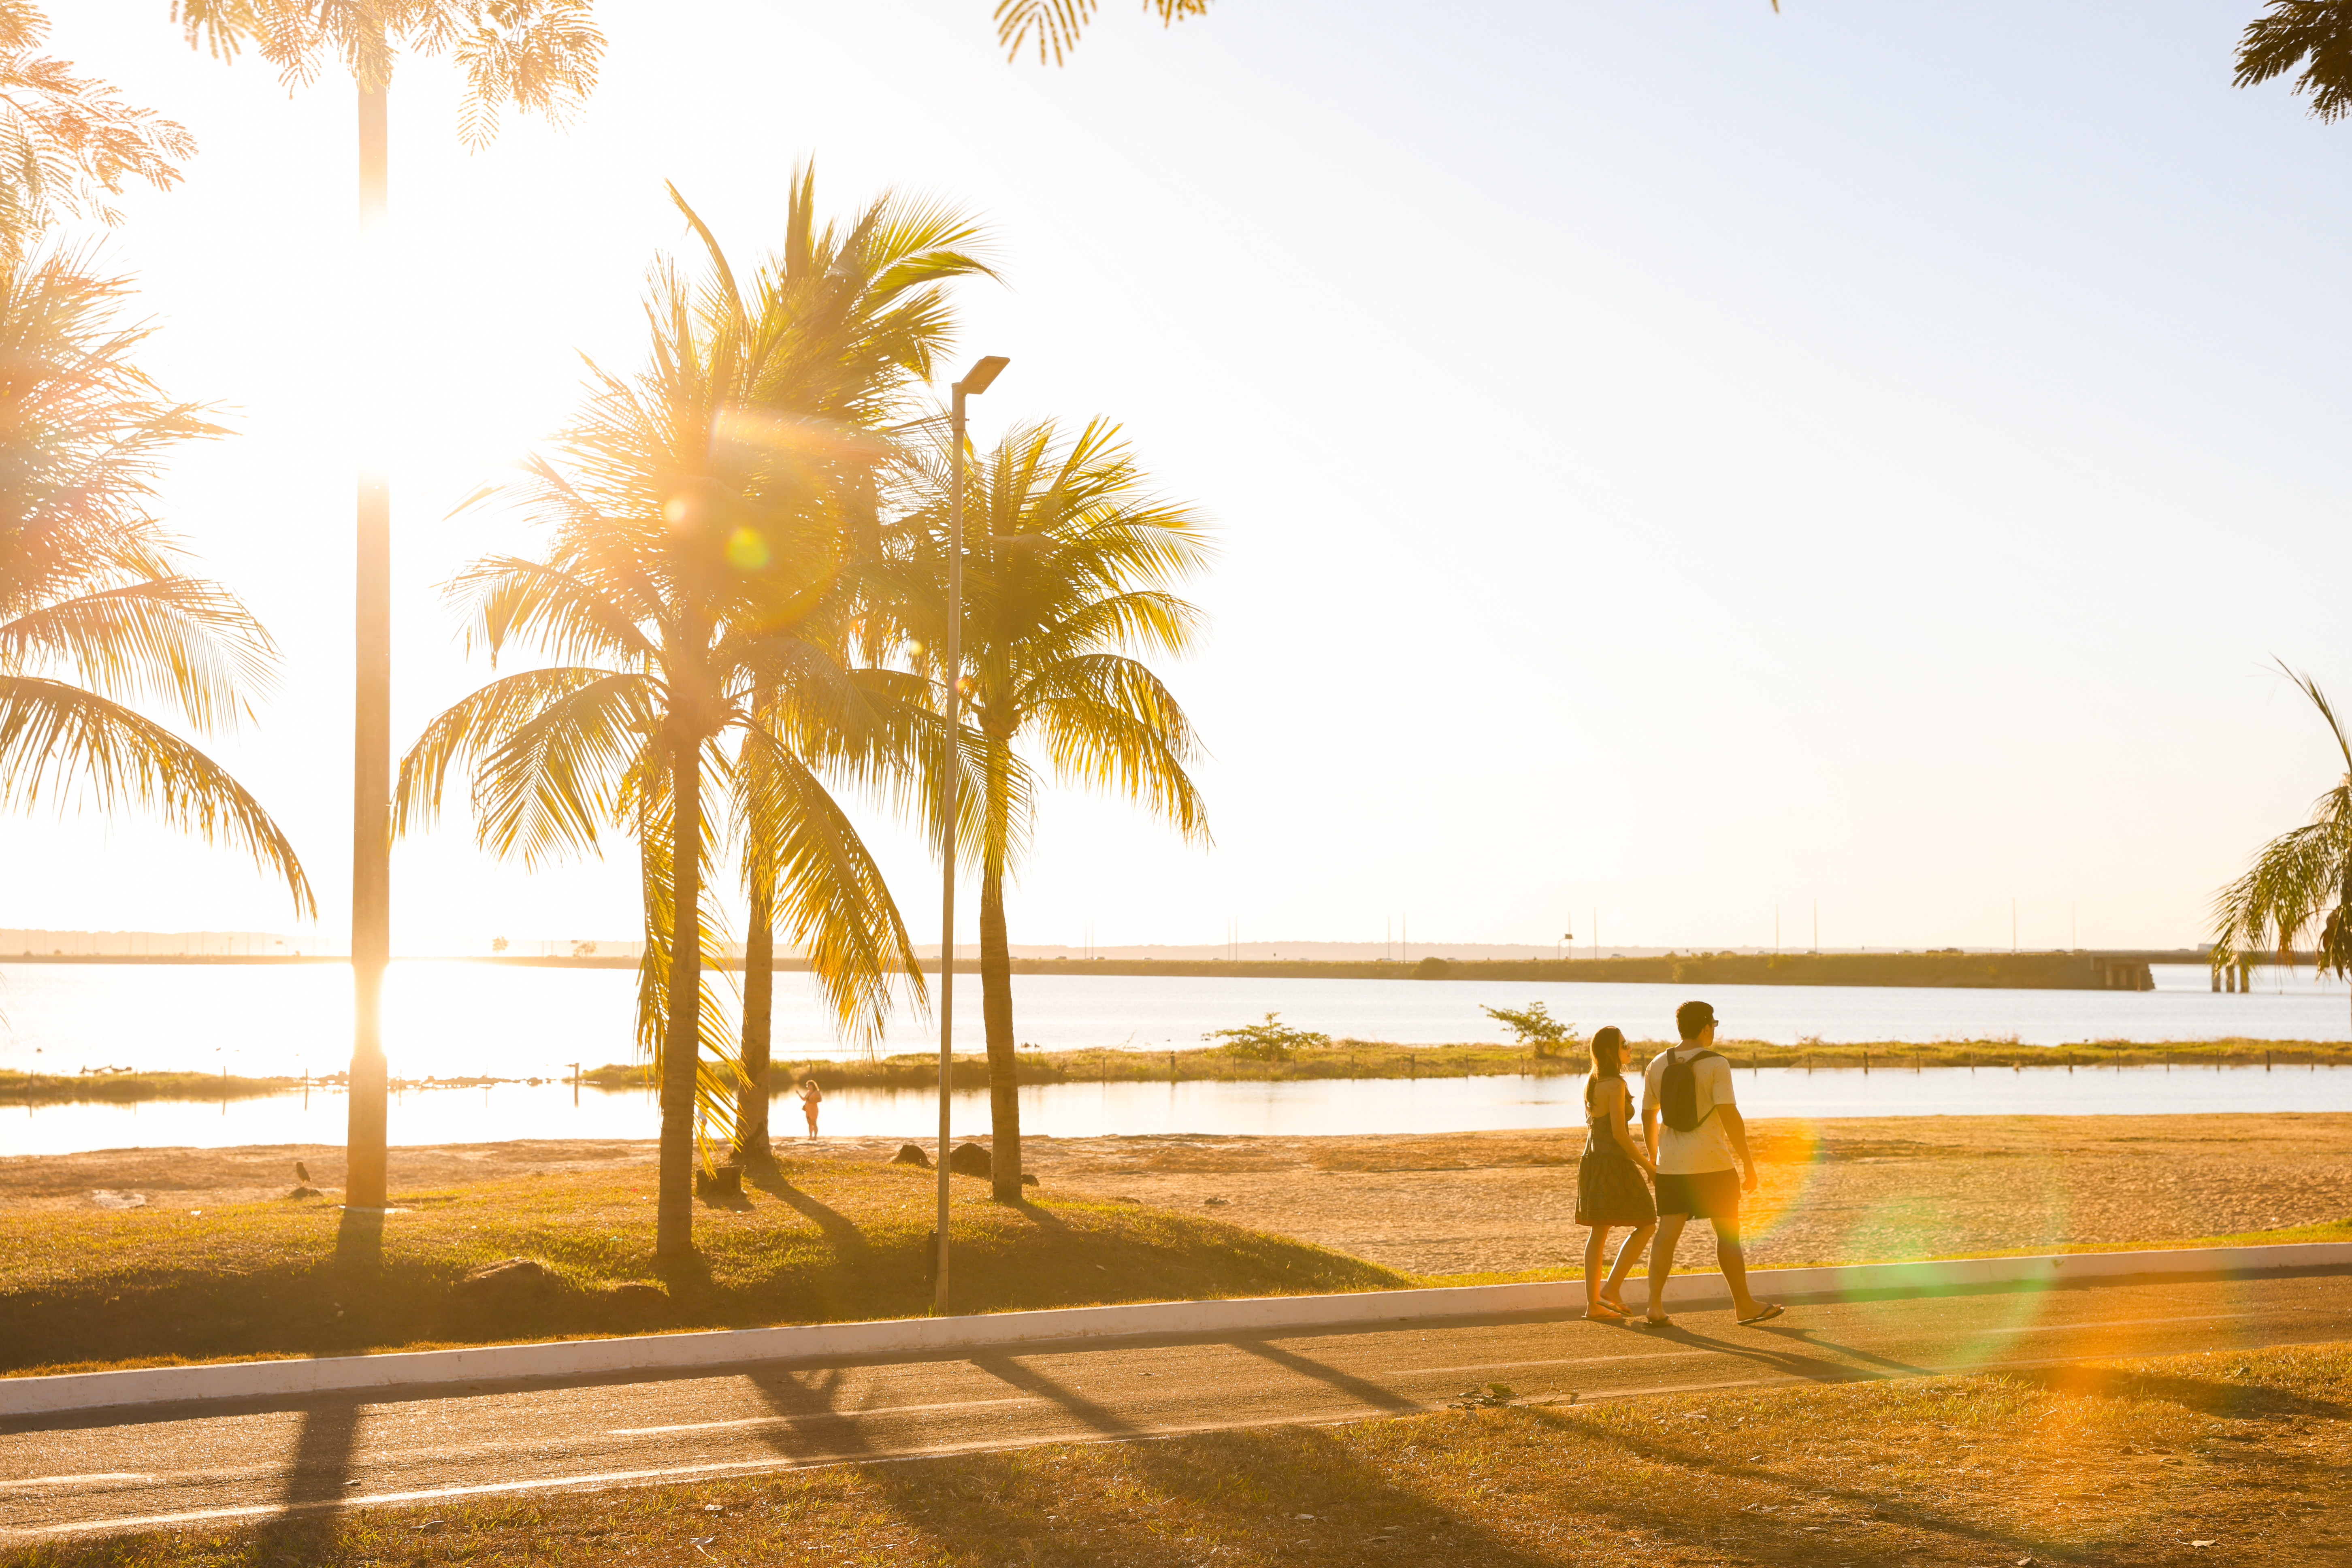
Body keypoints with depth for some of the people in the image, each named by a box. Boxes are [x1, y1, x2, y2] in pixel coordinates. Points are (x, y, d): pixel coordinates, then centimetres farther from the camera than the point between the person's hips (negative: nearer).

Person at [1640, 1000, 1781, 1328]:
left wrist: (1654, 1157, 27)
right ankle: (1745, 1306, 17)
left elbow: (1648, 1116, 13)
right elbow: (1730, 1117, -15)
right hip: (1712, 1164, -5)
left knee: (1667, 1232, 2)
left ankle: (1655, 1306, -8)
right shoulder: (1715, 1065, -11)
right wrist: (1748, 1165, -10)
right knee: (1728, 1233, 7)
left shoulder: (1657, 1065, 6)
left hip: (1671, 1165, 5)